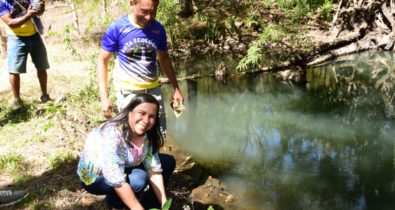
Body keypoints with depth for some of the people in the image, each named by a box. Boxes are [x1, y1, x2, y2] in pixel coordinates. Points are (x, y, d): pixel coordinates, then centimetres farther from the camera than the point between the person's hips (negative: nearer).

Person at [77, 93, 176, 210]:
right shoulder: (111, 135, -36)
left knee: (168, 161, 0)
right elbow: (117, 182, -38)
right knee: (139, 178, -33)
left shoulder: (147, 134, -12)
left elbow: (154, 169, -12)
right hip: (95, 178, -7)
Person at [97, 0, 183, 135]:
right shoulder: (117, 28, -12)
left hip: (153, 89, 4)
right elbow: (102, 61, -6)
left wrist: (176, 88, 7)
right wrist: (104, 97, -13)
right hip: (128, 92, -3)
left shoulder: (158, 29, -1)